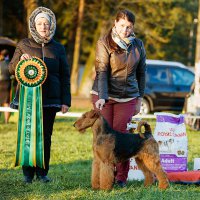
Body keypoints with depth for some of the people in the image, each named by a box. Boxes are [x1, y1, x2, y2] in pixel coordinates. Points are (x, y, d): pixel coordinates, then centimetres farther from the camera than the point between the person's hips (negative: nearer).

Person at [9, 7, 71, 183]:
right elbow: (11, 69, 9)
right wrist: (21, 60, -13)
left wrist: (65, 101, 3)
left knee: (46, 136, 1)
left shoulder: (58, 48, 9)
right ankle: (28, 172, 6)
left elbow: (65, 76, 10)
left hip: (50, 99, 1)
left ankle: (42, 172, 8)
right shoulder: (24, 45, 6)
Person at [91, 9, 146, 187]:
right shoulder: (104, 43, -7)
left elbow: (141, 73, 12)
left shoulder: (138, 45, 4)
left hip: (127, 98, 2)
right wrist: (102, 97, -25)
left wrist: (139, 98, 10)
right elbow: (101, 71, -15)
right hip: (104, 96, -2)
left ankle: (121, 178, 4)